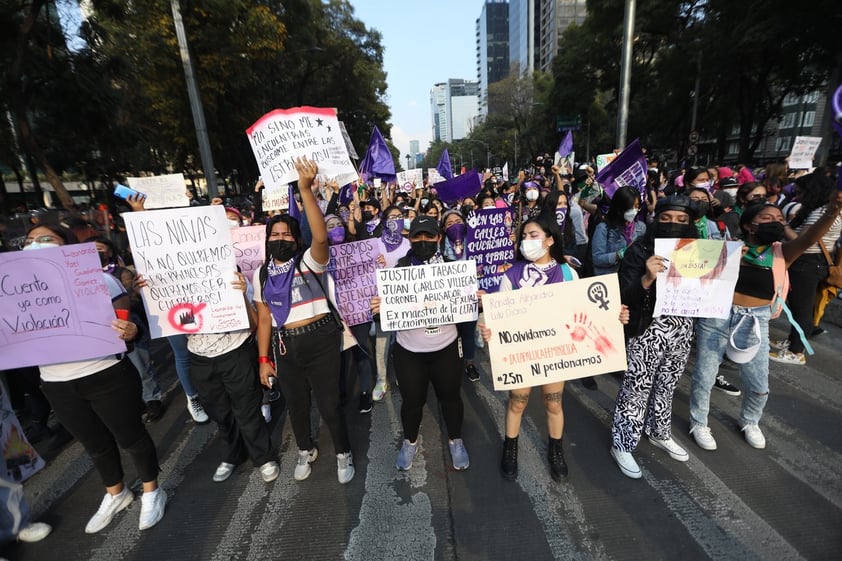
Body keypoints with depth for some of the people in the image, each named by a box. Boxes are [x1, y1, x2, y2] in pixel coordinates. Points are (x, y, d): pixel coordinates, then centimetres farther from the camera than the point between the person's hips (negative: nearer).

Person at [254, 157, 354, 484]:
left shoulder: (309, 262, -10)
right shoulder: (262, 275, 6)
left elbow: (321, 237, -33)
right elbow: (264, 319, 9)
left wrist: (305, 189, -38)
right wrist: (263, 358, 8)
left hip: (321, 341, -5)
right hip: (284, 346, 5)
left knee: (329, 404, 6)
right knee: (296, 404, 21)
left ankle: (343, 453, 34)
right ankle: (306, 451, 48)